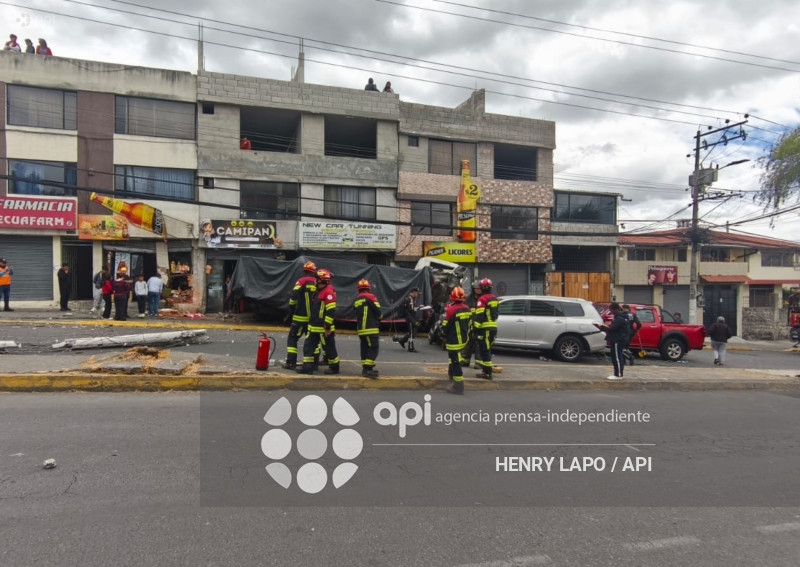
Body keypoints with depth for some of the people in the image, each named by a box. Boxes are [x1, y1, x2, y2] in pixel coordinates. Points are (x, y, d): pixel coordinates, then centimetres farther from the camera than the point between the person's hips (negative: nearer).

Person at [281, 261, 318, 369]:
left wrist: (292, 310, 4)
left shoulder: (301, 282, -7)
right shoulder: (317, 283, 5)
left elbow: (293, 298, -11)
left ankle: (291, 363, -3)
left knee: (292, 339, 2)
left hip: (300, 317, -4)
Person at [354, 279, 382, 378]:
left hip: (360, 328, 8)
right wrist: (380, 317, 12)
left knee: (365, 348, 12)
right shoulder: (370, 297, -7)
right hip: (370, 328, -8)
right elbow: (378, 311, -9)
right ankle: (367, 369, -16)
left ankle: (366, 368, 16)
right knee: (373, 348, -8)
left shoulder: (356, 300, 15)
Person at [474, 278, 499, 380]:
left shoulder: (482, 299, -13)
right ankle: (488, 368, 25)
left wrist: (476, 328, -15)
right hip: (494, 327, 9)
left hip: (485, 328, -9)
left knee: (484, 350, -4)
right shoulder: (494, 298, 14)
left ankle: (487, 373, -3)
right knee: (487, 349, 19)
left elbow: (479, 315, -17)